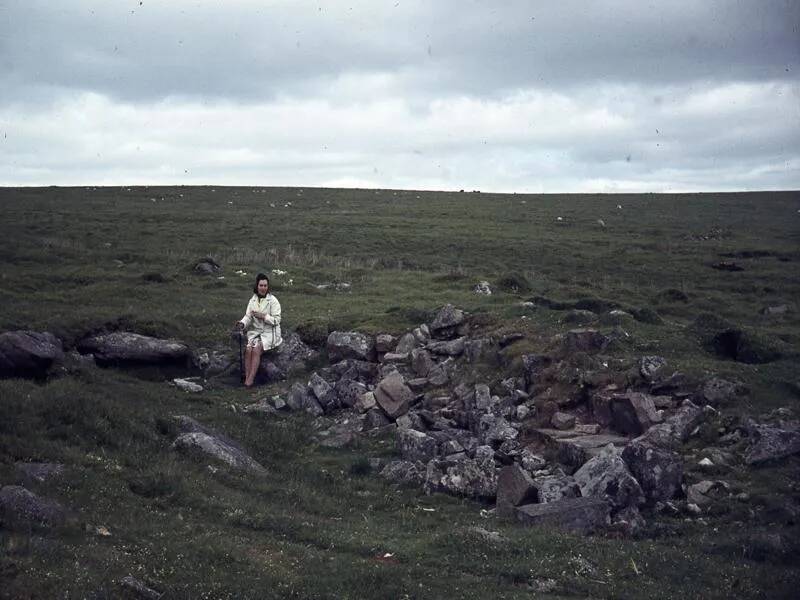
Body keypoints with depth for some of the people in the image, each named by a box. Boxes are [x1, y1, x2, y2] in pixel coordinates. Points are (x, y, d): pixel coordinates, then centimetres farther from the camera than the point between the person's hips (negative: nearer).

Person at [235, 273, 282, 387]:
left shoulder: (273, 301, -7)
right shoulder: (252, 301, 8)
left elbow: (276, 320, -9)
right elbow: (248, 316, 3)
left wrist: (263, 316, -21)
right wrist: (242, 323, -18)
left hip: (269, 332, -4)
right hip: (255, 331, 4)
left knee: (256, 349, -27)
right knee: (248, 349, -23)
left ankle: (251, 379, -27)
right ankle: (246, 377, -25)